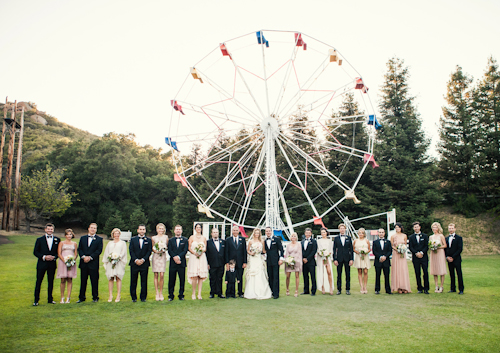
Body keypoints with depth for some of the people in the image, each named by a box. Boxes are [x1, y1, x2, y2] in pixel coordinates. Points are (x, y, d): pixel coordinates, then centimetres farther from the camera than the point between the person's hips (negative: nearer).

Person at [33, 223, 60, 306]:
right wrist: (44, 257, -13)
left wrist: (54, 257, -11)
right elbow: (35, 252, 1)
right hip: (42, 263, -1)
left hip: (52, 264, 1)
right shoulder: (40, 240, 4)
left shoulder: (57, 240, 7)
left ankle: (50, 299, 17)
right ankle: (36, 300, 9)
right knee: (38, 282, 1)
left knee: (51, 282, 7)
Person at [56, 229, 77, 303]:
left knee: (70, 280, -2)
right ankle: (62, 297, 6)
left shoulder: (74, 244, 15)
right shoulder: (61, 243, 10)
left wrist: (73, 260, -9)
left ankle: (68, 297, 0)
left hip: (72, 263, 1)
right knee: (63, 280, -3)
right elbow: (59, 254, 2)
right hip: (62, 262, -1)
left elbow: (76, 254, 11)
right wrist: (65, 261, -12)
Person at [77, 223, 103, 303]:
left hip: (93, 263, -3)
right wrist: (83, 257, -10)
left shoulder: (99, 239, 4)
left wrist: (90, 257, -14)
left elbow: (99, 250, -5)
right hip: (83, 263, 3)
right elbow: (79, 249, 7)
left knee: (94, 281, 2)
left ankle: (95, 297, 11)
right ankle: (82, 297, 18)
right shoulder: (82, 238, 14)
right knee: (83, 281, 8)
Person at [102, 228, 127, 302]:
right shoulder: (110, 243, 22)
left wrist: (118, 257, -13)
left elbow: (123, 252, 3)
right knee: (110, 279, -3)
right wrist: (110, 257, -7)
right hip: (110, 262, 3)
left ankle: (118, 295, -8)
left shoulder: (123, 243, 14)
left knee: (118, 278, -8)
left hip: (119, 262, -3)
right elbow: (106, 252, 13)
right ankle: (110, 295, 0)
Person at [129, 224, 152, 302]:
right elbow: (131, 251, 1)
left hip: (144, 263, 0)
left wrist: (143, 259, -12)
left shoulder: (148, 240, 9)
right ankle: (134, 297, 14)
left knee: (144, 281, 2)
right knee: (133, 281, 3)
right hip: (134, 263, 0)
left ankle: (143, 297, 10)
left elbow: (149, 251, 1)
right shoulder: (133, 240, 10)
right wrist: (136, 260, -12)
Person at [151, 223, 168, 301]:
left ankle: (161, 293, 3)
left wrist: (164, 250, -8)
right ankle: (157, 293, 7)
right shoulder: (153, 238, 8)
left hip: (163, 257, 0)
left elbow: (167, 247, 12)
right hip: (155, 257, 0)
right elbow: (152, 248, 9)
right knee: (156, 276, 0)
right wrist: (156, 251, -10)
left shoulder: (166, 238, 9)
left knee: (162, 275, -7)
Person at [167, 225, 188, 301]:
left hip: (182, 262, 0)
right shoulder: (171, 240, 12)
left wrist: (178, 257, -15)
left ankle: (181, 295, 12)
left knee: (182, 280, 2)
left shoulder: (185, 240, 8)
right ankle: (171, 295, 11)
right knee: (171, 280, 2)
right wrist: (174, 257, -14)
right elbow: (169, 251, 1)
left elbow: (185, 250, -2)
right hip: (172, 263, 1)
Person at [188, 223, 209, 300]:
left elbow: (205, 248, 11)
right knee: (194, 276, -8)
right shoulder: (192, 237, 7)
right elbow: (189, 248, 3)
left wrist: (202, 251, -10)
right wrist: (194, 253, -13)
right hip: (193, 257, -2)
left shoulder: (204, 238, 12)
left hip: (202, 257, 2)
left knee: (201, 276, -2)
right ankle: (194, 293, 3)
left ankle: (199, 294, 2)